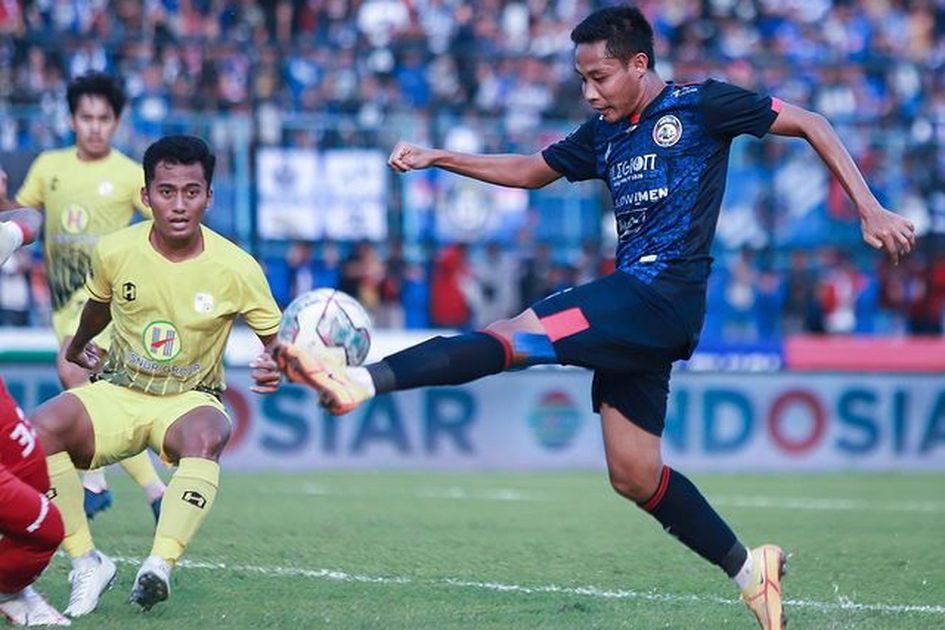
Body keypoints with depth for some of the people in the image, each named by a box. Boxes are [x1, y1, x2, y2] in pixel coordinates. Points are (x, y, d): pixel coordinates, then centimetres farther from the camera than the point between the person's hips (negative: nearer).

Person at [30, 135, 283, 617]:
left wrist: (276, 367, -27)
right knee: (42, 427, -29)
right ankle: (86, 563, -18)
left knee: (206, 435, -40)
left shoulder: (235, 268, -14)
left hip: (191, 399, -2)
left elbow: (275, 337, -3)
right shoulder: (114, 251, -9)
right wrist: (78, 346, 35)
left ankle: (160, 567, -44)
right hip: (118, 392, 2)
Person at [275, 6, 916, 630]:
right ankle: (748, 569, 17)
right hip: (634, 303, 9)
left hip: (664, 293, -9)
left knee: (515, 336, -21)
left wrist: (870, 209, -4)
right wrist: (435, 158, 22)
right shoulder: (604, 133, 19)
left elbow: (810, 124, 2)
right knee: (635, 476, 7)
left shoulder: (698, 105, -1)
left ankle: (360, 380, -33)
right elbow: (531, 171, 31)